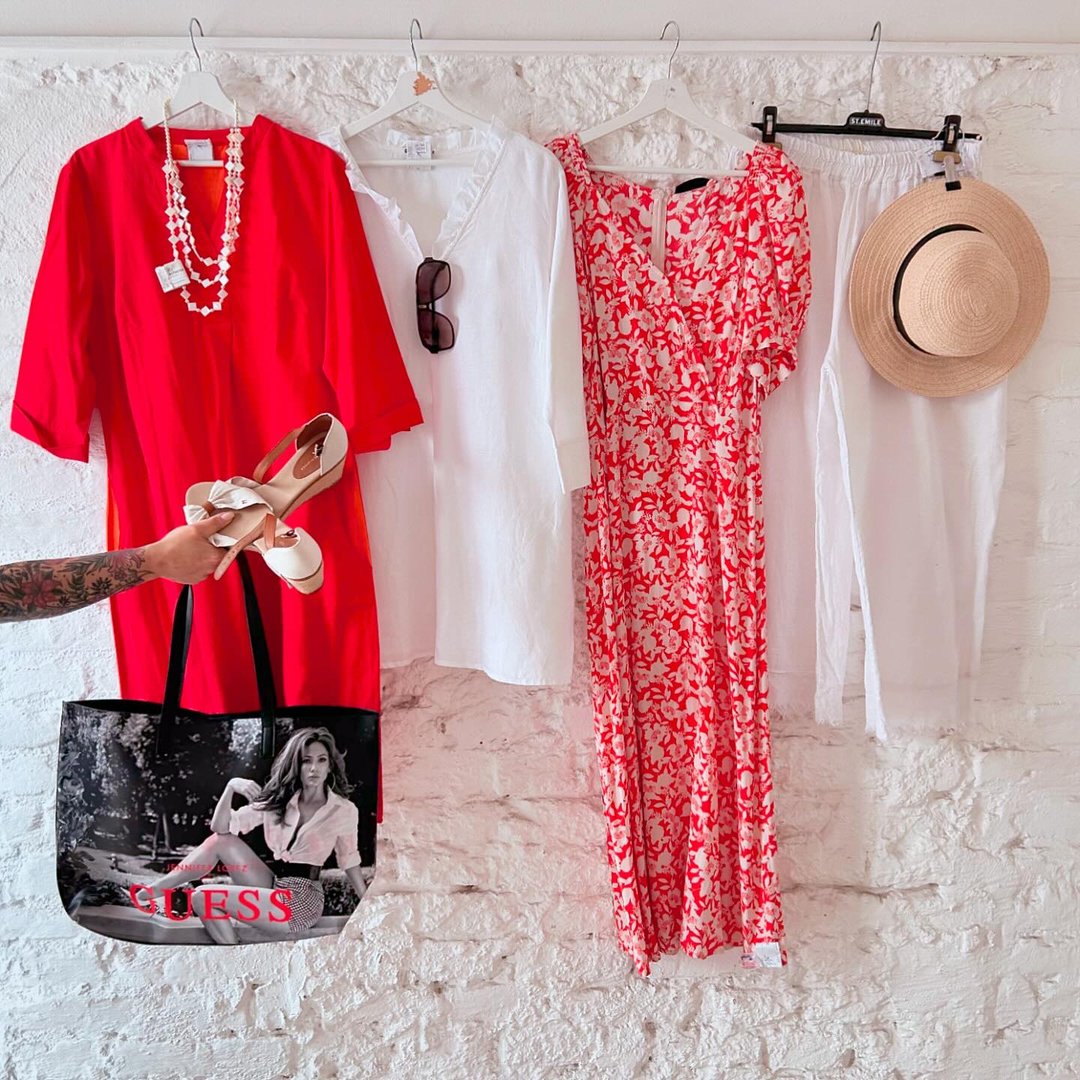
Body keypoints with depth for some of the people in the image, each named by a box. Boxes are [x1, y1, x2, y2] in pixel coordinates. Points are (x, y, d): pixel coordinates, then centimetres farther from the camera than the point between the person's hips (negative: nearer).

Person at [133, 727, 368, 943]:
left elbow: (349, 861, 3)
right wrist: (231, 787, -16)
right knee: (220, 840, -6)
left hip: (301, 901, -6)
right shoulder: (278, 800, 4)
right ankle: (153, 890, 4)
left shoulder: (345, 810, -9)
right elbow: (220, 827, 1)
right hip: (274, 887, 6)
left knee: (203, 897, -14)